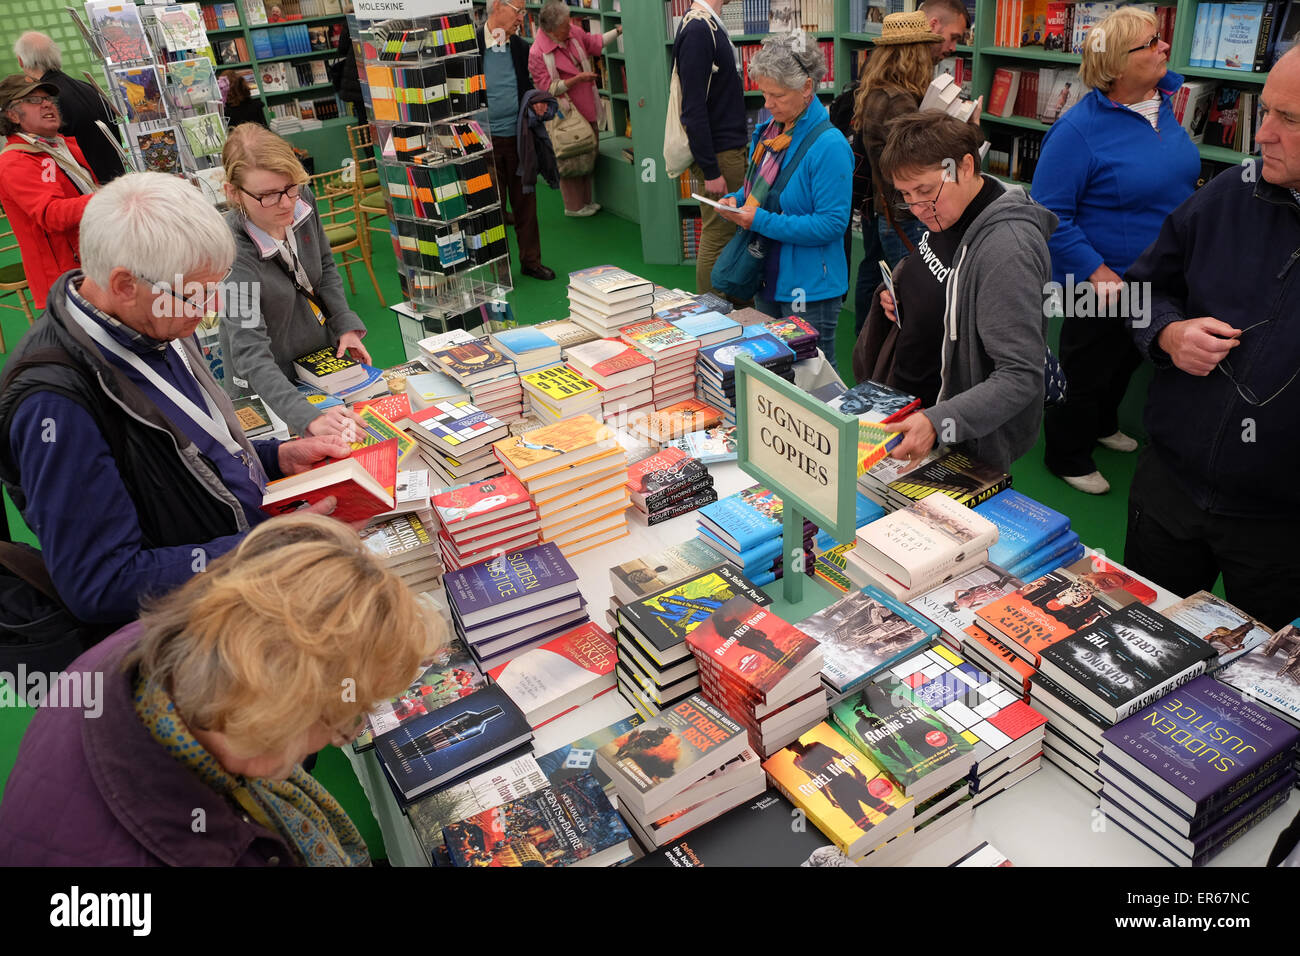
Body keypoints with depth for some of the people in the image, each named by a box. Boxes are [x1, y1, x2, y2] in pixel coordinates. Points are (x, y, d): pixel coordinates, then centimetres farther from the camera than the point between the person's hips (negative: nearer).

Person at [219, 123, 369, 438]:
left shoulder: (302, 200, -16)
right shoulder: (233, 254, -33)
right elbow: (251, 355, -38)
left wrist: (346, 325, -7)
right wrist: (308, 418, -51)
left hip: (324, 352, 5)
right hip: (270, 386, -5)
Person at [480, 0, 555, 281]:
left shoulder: (520, 47, 7)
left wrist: (534, 100, -1)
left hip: (518, 137, 4)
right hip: (485, 139, -4)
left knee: (525, 203, 10)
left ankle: (530, 260, 23)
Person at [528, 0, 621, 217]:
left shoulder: (574, 33, 1)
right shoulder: (537, 53, -19)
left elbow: (595, 43, 20)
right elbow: (549, 89, -20)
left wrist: (619, 30, 16)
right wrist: (578, 78, -21)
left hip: (587, 109, 8)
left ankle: (586, 201, 28)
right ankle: (573, 206, 14)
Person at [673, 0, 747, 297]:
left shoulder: (711, 25, 12)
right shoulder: (697, 29, -16)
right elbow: (693, 109, -20)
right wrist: (710, 171, -20)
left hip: (731, 148, 10)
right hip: (718, 156, -10)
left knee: (731, 236, 14)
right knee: (716, 239, -3)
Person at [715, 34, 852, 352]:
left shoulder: (829, 145, -19)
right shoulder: (767, 132, 7)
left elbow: (832, 224, -23)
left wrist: (760, 221, -25)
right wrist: (736, 201, -4)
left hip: (809, 290, -8)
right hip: (766, 278, 8)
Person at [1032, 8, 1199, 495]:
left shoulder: (1164, 100, 0)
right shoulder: (1078, 129, -24)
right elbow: (1050, 212, -25)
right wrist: (1096, 270, -26)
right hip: (1104, 281, -8)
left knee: (1127, 361, 25)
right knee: (1087, 368, 9)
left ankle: (1102, 423, 50)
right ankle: (1066, 454, 29)